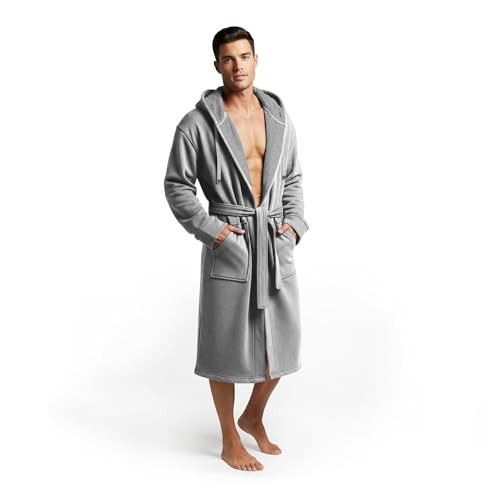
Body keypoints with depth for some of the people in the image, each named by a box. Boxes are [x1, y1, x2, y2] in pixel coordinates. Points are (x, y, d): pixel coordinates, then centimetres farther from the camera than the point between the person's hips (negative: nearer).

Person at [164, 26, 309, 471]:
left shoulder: (280, 118, 8)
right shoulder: (197, 124, -7)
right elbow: (177, 186, -2)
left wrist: (295, 223, 2)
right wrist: (211, 229, -12)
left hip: (278, 243, 5)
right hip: (229, 246, -5)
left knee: (282, 339, 12)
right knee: (227, 346, 5)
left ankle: (254, 417, 37)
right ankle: (230, 442, 24)